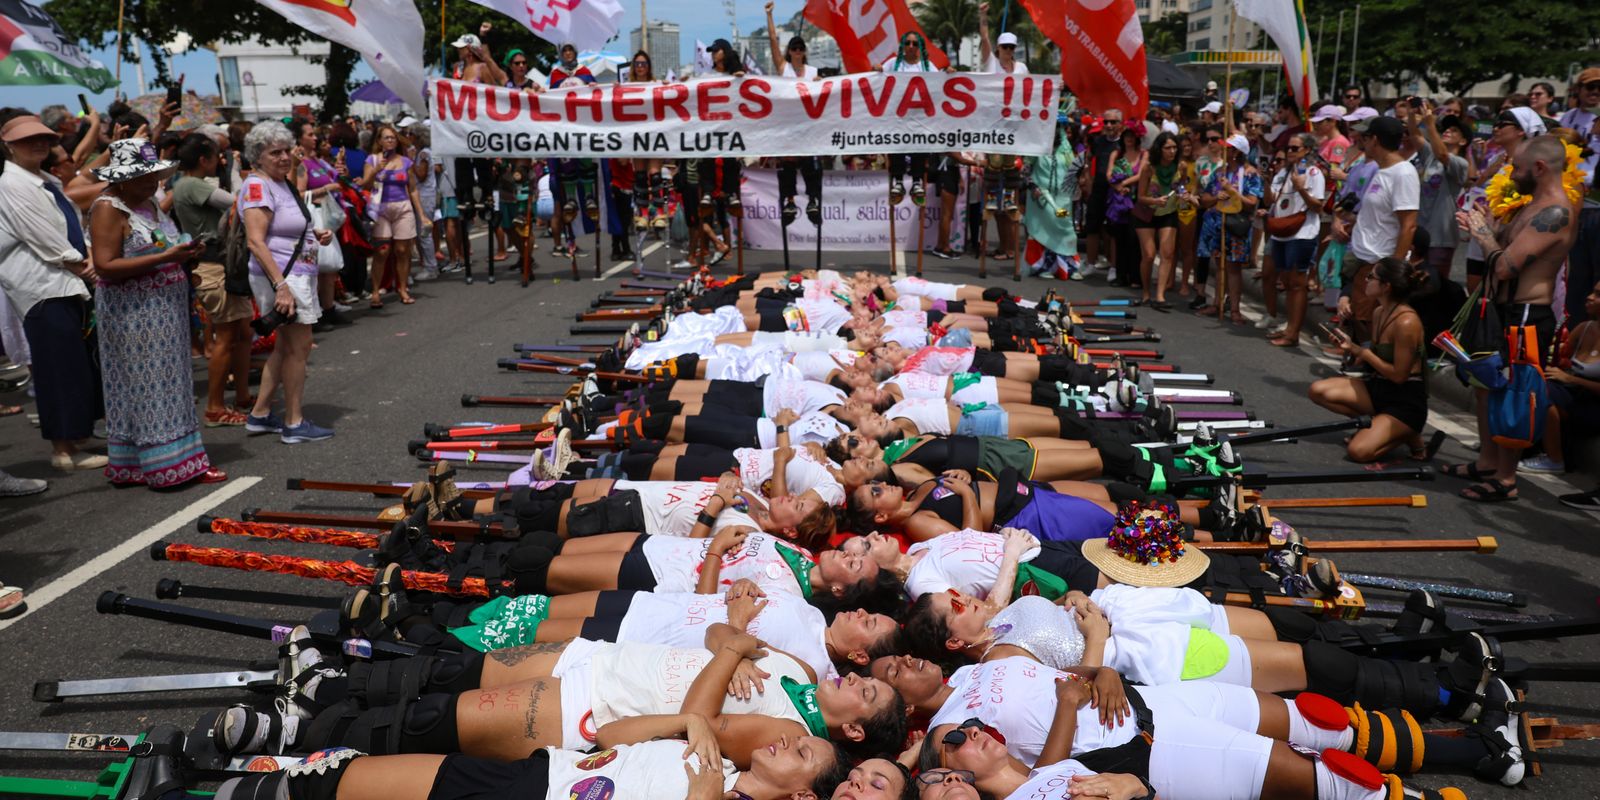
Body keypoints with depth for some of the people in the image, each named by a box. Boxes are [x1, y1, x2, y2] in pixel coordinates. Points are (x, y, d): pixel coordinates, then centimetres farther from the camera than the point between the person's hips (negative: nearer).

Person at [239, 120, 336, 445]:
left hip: (299, 275, 10)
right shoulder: (257, 186, -14)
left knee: (285, 346, 16)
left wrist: (316, 235, 11)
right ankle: (294, 424, 4)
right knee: (299, 346, -4)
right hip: (282, 276, -10)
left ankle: (260, 415, 25)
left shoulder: (283, 184, 16)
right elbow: (256, 241, -23)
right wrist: (281, 286, -30)